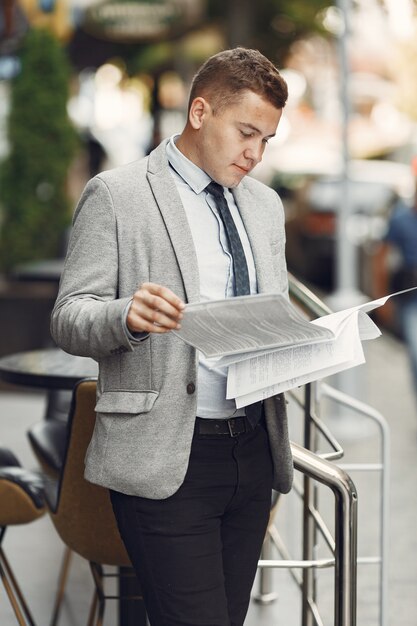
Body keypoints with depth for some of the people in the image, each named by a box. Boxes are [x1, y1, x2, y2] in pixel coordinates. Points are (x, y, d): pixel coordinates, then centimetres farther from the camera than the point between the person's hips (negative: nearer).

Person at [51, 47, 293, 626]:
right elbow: (68, 319, -6)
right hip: (165, 461, -6)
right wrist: (127, 315, -28)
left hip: (254, 452, 6)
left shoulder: (265, 205, 18)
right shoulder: (116, 195, -2)